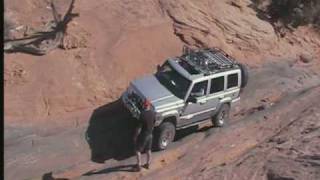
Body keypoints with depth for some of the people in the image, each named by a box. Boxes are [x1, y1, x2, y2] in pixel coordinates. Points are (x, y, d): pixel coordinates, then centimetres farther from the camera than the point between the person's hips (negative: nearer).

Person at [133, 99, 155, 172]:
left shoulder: (142, 115, -28)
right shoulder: (152, 113, -8)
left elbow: (139, 128, -22)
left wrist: (135, 136, -9)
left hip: (143, 136, -6)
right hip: (150, 134, 6)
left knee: (138, 150, 12)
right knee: (148, 150, 21)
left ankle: (139, 166, 19)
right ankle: (148, 164, 36)